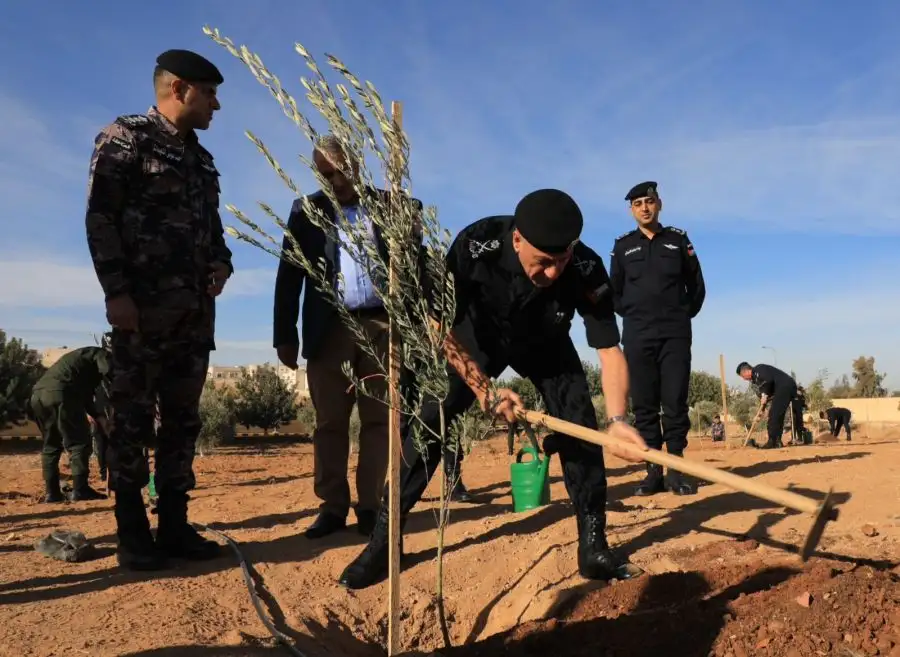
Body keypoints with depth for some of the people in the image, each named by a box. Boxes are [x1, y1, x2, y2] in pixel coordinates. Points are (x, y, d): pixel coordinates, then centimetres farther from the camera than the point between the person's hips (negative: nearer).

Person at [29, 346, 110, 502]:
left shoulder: (82, 356, 38)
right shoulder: (100, 354, 14)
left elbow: (85, 395, 34)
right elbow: (109, 374, -8)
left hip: (38, 394, 9)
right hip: (60, 393, -9)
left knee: (50, 445, 17)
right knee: (79, 442, -2)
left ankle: (51, 492, 16)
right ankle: (80, 490, -5)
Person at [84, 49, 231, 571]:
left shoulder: (202, 159, 20)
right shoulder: (125, 138, -2)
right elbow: (100, 218, -9)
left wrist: (221, 263, 2)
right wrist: (117, 291, -17)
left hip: (196, 309, 7)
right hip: (143, 306, -7)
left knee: (183, 419, 7)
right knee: (133, 418, -1)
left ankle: (175, 525, 15)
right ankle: (134, 534, 8)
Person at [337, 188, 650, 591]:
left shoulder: (587, 270, -35)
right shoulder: (476, 245, -38)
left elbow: (609, 349, -29)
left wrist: (616, 419, -45)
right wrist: (482, 388, -35)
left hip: (545, 344, 1)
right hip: (478, 336, -1)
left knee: (580, 427, -13)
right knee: (428, 419, -9)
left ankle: (593, 545, 2)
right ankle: (384, 539, 2)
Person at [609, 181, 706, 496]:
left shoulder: (678, 240, 10)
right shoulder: (623, 246, 11)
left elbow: (697, 286, 14)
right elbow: (614, 292, 17)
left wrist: (683, 315, 6)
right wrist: (632, 316, 8)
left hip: (675, 334, 0)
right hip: (637, 336, 1)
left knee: (676, 402, -3)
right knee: (644, 404, -1)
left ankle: (676, 471, 3)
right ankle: (654, 472, 4)